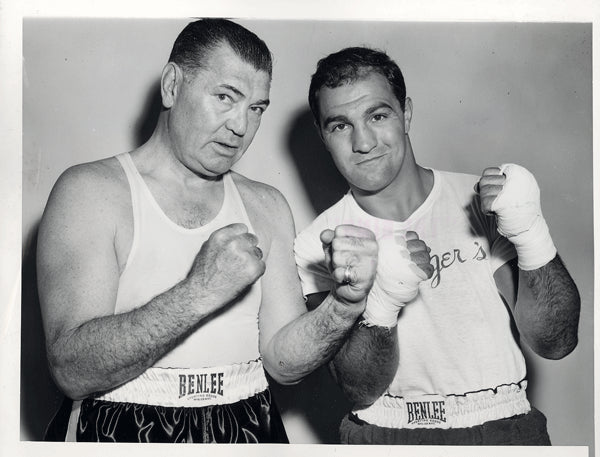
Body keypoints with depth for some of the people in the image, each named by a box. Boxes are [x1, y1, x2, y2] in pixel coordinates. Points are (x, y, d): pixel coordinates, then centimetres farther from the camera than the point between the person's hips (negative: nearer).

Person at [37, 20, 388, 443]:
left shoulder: (267, 207, 8)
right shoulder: (91, 191, -6)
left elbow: (285, 362, 3)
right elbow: (72, 368, -15)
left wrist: (345, 304, -14)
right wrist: (199, 292, -25)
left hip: (247, 428, 3)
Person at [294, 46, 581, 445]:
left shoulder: (482, 203, 0)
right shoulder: (318, 246, -2)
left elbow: (555, 344, -3)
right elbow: (361, 391, -7)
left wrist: (532, 236, -18)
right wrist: (380, 305, -24)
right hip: (384, 436, 0)